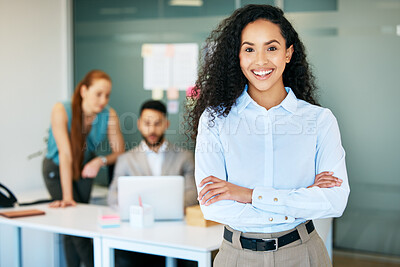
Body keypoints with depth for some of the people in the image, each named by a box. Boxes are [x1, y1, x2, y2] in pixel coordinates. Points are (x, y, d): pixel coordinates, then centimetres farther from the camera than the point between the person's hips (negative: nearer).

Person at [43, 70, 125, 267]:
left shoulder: (109, 115, -20)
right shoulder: (61, 110, -28)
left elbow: (119, 152, -12)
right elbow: (65, 154, -33)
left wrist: (101, 161, -34)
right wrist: (67, 196, -35)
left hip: (84, 169, 3)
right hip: (57, 170, -3)